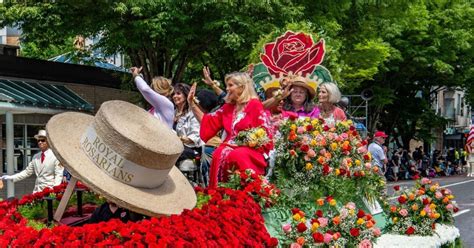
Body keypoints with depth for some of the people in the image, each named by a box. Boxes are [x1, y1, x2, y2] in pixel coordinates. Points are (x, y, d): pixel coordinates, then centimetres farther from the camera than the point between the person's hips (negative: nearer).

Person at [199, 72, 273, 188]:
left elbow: (264, 132, -4)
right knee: (219, 154, -30)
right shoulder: (228, 107, 19)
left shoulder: (254, 105, -1)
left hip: (250, 149, -5)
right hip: (230, 146, 5)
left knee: (237, 155, -38)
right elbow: (207, 123, 16)